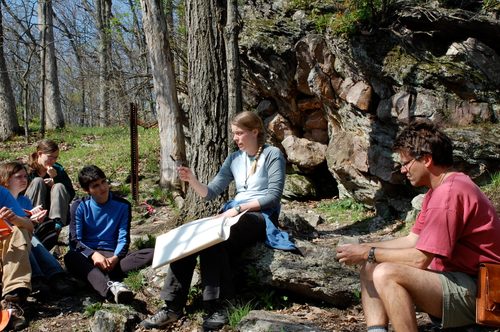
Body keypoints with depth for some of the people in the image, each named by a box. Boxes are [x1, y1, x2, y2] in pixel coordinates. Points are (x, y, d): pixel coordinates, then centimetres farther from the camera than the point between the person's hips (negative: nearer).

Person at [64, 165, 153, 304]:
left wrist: (115, 258, -22)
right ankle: (112, 285, -60)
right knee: (70, 257, -37)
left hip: (113, 255, 2)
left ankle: (99, 278, -40)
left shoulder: (122, 206, 5)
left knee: (151, 254, -24)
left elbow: (123, 238, -1)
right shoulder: (79, 207, 3)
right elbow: (75, 240, -6)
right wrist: (94, 255, -26)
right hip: (87, 255, -1)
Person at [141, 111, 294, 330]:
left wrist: (238, 208, -16)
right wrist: (192, 181, -7)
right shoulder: (234, 159, 17)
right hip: (234, 214, 6)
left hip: (262, 217, -6)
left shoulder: (272, 155, -1)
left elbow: (273, 196, -10)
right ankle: (172, 307, -22)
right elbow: (211, 192, 12)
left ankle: (216, 308, -29)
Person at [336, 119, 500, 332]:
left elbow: (420, 259, -22)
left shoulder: (449, 193, -20)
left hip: (474, 292, -11)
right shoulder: (438, 190, 14)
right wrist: (364, 249, 4)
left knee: (387, 274, -28)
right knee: (371, 269, 7)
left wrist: (369, 253, -11)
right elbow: (413, 240, 13)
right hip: (456, 277, 11)